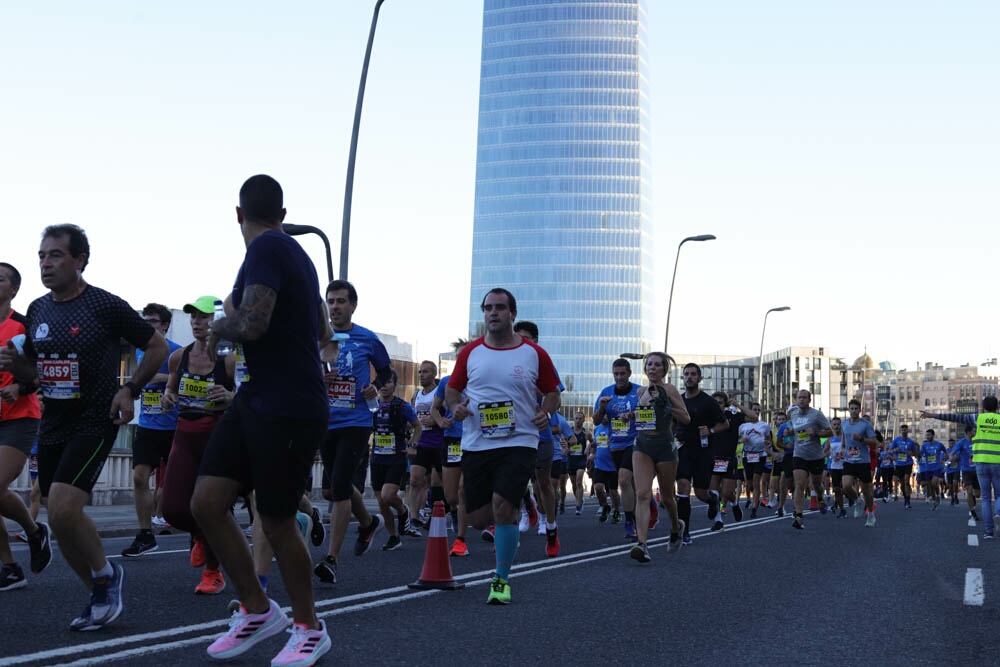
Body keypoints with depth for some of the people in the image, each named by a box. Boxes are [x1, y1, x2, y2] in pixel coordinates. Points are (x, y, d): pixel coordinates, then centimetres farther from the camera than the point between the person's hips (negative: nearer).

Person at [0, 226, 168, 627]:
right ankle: (102, 596, 25)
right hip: (52, 425, 7)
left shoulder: (105, 305, -11)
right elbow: (33, 368, 20)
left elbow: (157, 346, -2)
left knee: (62, 509, -20)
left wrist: (130, 389, -10)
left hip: (94, 424, -7)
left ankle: (105, 574, 5)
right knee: (60, 519, 8)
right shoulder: (37, 310, 8)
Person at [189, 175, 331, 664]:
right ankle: (257, 610, 20)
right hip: (254, 400, 9)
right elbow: (323, 335, 26)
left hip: (290, 412, -9)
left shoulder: (267, 248, -13)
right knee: (206, 503, 5)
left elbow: (251, 325, -27)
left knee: (276, 523, 3)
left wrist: (220, 323, -4)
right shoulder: (296, 254, 15)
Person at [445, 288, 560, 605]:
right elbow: (452, 389, 15)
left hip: (519, 442, -3)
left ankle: (501, 580, 0)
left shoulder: (534, 354, 2)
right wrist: (456, 405, -6)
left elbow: (552, 391, 12)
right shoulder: (469, 352, 7)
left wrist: (546, 411, -8)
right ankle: (507, 522, 42)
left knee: (502, 505, -18)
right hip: (476, 444, 3)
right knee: (478, 518, 4)